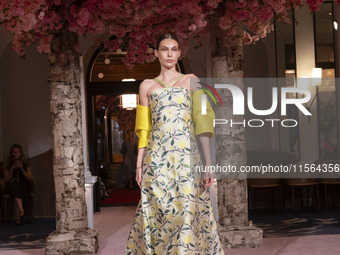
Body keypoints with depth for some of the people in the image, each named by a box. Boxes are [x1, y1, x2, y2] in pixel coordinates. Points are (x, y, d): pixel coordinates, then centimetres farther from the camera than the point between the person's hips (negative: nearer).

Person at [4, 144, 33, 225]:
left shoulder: (25, 163, 12)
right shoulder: (8, 164, 11)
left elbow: (29, 178, 4)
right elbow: (7, 180, 4)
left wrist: (22, 169, -9)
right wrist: (12, 169, -9)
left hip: (23, 186, 0)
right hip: (11, 186, 0)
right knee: (15, 188, -38)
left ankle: (18, 218, -45)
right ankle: (21, 211, -54)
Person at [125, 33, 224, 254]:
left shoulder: (191, 81, 10)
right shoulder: (147, 86, 15)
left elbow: (202, 122, 3)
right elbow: (144, 130, 13)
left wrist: (208, 161, -5)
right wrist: (139, 163, 5)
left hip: (186, 155, -1)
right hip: (157, 158, 2)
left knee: (188, 210, -6)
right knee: (157, 211, 0)